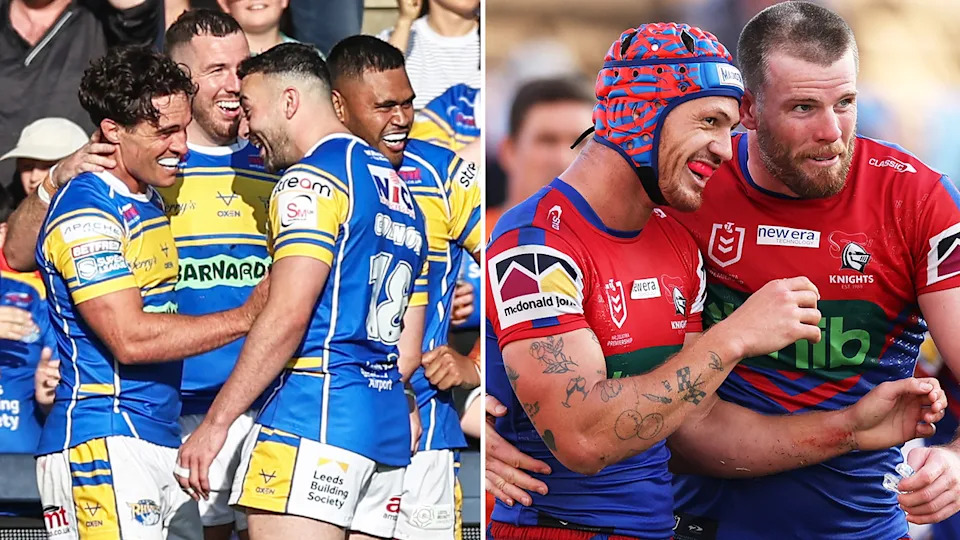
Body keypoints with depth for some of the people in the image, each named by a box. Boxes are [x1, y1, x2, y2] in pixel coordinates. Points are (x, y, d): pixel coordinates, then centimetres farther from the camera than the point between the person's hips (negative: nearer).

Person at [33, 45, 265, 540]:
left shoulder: (148, 200, 18)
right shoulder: (86, 211, -12)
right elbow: (130, 338, -19)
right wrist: (244, 318, -13)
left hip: (163, 438, 9)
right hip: (103, 443, -9)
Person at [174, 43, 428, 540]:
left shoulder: (313, 178, -7)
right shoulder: (398, 188, 22)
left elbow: (287, 316, -17)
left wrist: (216, 422, -15)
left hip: (312, 417, -9)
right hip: (388, 425, 9)